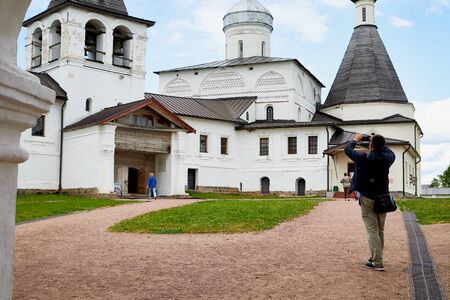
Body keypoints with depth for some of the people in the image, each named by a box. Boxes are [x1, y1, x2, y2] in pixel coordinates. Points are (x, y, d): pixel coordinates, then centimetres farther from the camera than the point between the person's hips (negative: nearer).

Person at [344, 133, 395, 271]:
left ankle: (377, 262, -7)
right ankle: (376, 257, 24)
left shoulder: (364, 157, -14)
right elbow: (391, 153, 22)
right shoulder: (387, 158, -3)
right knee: (380, 230, 14)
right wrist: (380, 143, 26)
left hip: (367, 199, -4)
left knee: (372, 230, -4)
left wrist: (356, 140, 18)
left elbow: (347, 149, 1)